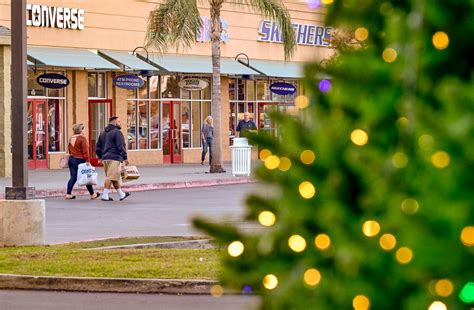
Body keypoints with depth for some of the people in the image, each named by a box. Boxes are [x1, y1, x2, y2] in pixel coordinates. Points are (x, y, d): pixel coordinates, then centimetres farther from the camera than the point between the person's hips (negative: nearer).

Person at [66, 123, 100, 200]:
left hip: (71, 159, 7)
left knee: (73, 177, 6)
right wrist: (87, 161, -17)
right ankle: (92, 194, 13)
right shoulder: (82, 138, -13)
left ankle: (68, 194, -1)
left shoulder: (71, 138, 11)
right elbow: (85, 151, -18)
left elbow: (69, 149, 18)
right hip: (80, 160, -7)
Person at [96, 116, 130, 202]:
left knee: (114, 178, 16)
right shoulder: (117, 132, -8)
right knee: (111, 177, -9)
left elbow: (98, 147, 21)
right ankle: (105, 196, -13)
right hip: (114, 158, -9)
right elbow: (121, 146, -15)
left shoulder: (103, 133, 18)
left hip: (105, 158, 9)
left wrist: (101, 157, 28)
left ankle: (121, 194, 27)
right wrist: (125, 158, -11)